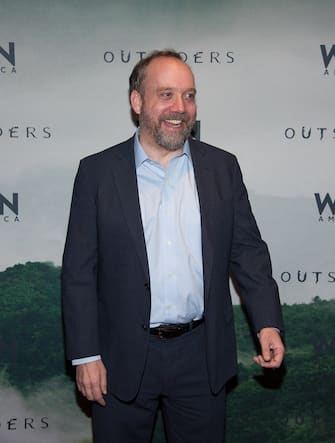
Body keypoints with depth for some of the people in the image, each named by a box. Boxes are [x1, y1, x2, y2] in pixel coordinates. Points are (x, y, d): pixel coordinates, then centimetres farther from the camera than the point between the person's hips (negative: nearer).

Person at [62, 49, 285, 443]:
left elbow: (248, 250, 5)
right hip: (124, 360, -1)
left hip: (203, 357, 2)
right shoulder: (97, 171, -3)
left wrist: (268, 323, -7)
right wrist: (85, 355, -7)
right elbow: (79, 270, -4)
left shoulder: (223, 167, 3)